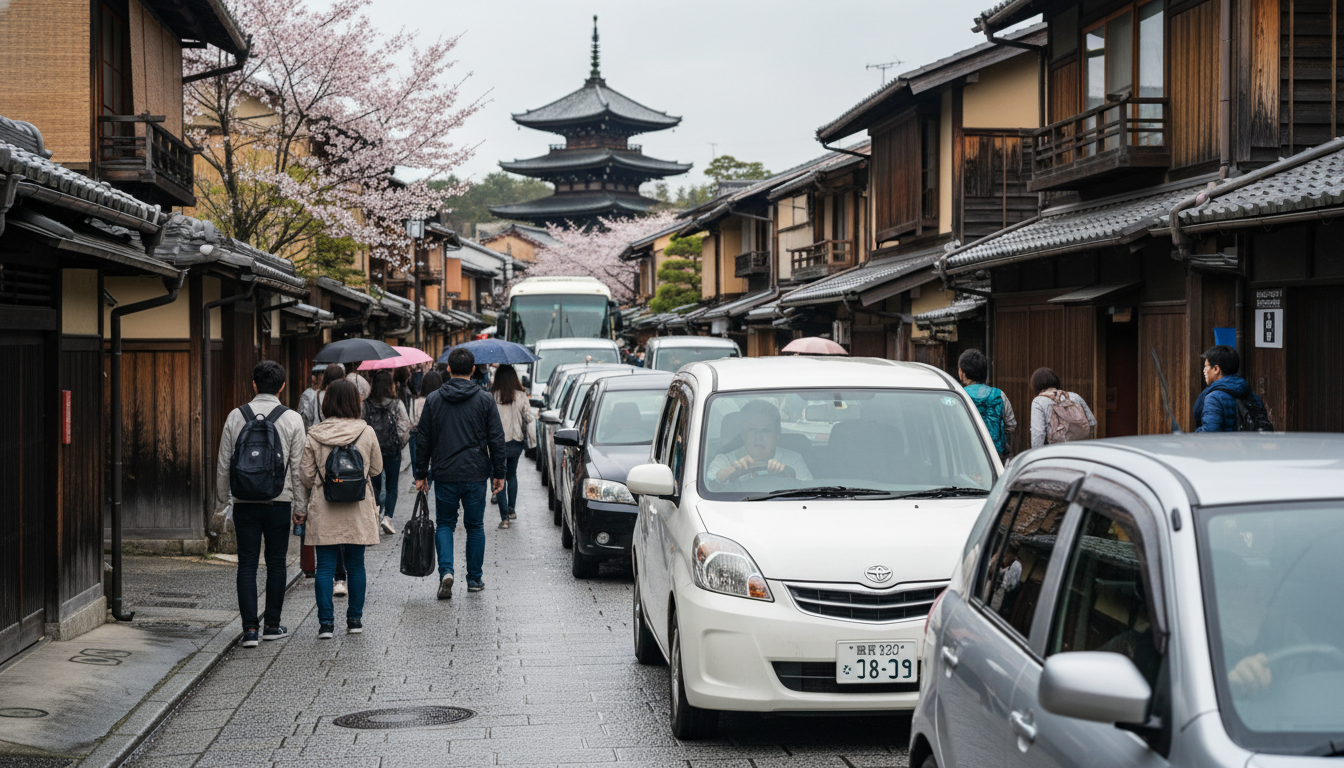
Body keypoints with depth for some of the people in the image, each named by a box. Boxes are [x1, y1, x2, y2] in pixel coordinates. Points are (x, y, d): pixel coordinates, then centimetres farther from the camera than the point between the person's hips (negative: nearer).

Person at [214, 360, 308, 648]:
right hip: (279, 502, -1)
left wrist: (222, 500, 17)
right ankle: (272, 625, 16)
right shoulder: (292, 419, -4)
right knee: (276, 563, 10)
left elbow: (223, 463, 5)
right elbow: (298, 467, -2)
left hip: (244, 502, 1)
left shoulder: (236, 416, 1)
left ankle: (250, 627, -5)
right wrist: (300, 505, 6)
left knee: (247, 564, 3)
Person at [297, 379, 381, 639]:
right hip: (358, 510, 1)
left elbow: (306, 476, -2)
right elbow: (376, 468, 7)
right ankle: (355, 619, 18)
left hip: (324, 510, -1)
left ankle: (326, 622, 1)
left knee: (325, 566, 4)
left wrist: (302, 507, 15)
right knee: (355, 565, 11)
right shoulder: (366, 433, -5)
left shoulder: (314, 435, -6)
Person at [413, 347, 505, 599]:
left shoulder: (433, 399, 0)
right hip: (476, 474, 0)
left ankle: (446, 571, -9)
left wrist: (421, 474, 10)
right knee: (475, 526, 12)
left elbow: (423, 440, 3)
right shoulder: (485, 400, -3)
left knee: (445, 524, 11)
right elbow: (496, 439, -2)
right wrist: (498, 474, 6)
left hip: (444, 474, 0)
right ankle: (474, 579, 17)